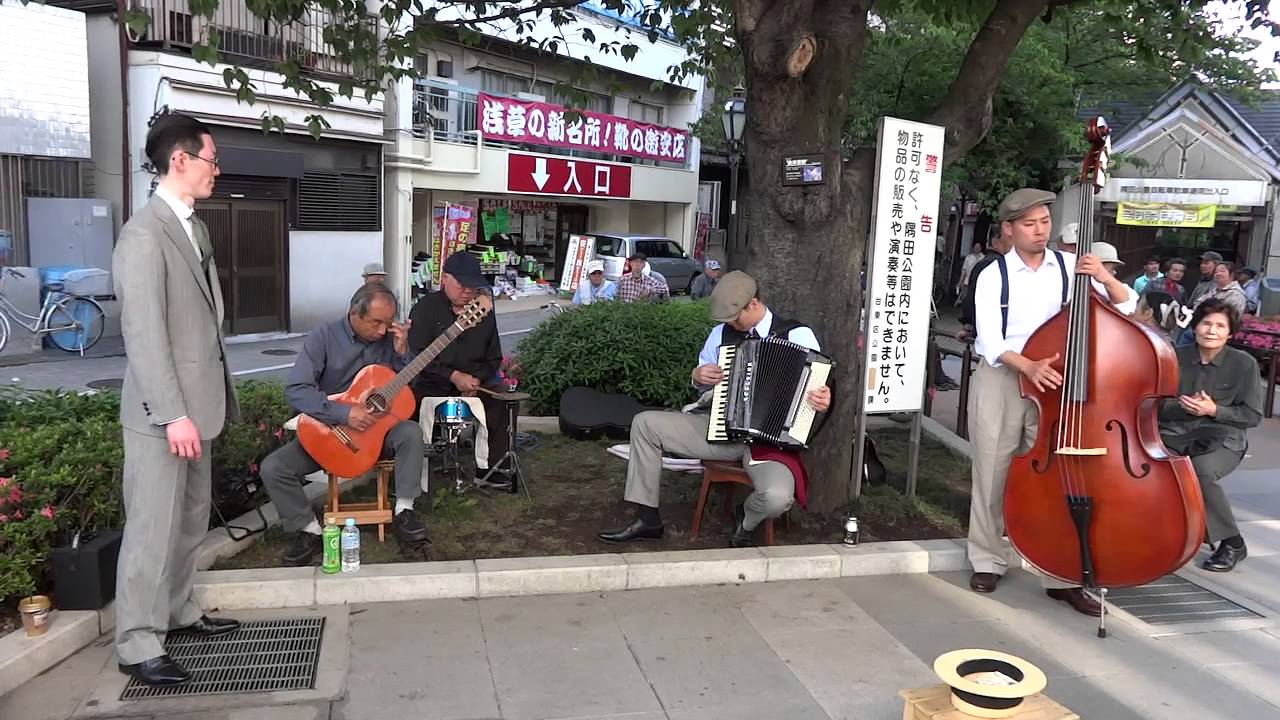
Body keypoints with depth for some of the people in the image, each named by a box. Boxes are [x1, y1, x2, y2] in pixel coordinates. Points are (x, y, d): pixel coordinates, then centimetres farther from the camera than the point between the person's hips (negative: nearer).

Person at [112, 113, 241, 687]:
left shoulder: (195, 227, 13)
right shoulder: (144, 233, -17)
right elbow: (143, 334, -22)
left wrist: (208, 402, 15)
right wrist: (174, 414, -24)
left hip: (197, 400, 9)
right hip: (163, 410, -9)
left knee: (190, 520, 18)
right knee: (154, 527, -1)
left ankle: (177, 611, 33)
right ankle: (138, 644, 11)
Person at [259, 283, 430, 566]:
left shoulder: (389, 337, -3)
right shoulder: (324, 337, -11)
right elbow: (295, 390, -20)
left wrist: (402, 352, -15)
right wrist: (343, 413, -30)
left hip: (375, 427, 1)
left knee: (411, 433, -29)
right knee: (272, 468, -19)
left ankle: (403, 511, -17)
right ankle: (311, 531, -4)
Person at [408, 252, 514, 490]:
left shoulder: (484, 312, 10)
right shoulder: (426, 308, -3)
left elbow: (494, 358, 14)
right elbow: (417, 355, -12)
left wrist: (478, 379, -6)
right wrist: (454, 376, -18)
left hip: (474, 386, 4)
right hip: (431, 385, -3)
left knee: (498, 408, -16)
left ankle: (487, 470, 1)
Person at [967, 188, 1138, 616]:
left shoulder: (1070, 266, 1)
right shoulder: (992, 276, -5)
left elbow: (1126, 307, 0)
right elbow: (989, 341, -14)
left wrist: (1106, 279, -20)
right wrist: (1028, 365, -30)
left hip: (1055, 381, 1)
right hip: (1000, 380, -1)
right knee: (993, 475, 6)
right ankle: (987, 562, 22)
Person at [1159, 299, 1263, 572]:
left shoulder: (1244, 363, 0)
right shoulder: (1176, 356, 5)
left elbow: (1253, 415, 1)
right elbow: (1156, 403, 8)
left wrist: (1214, 410, -13)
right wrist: (1181, 406, -12)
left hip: (1222, 438, -2)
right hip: (1175, 433, 2)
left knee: (1200, 471, -36)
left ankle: (1232, 543, -11)